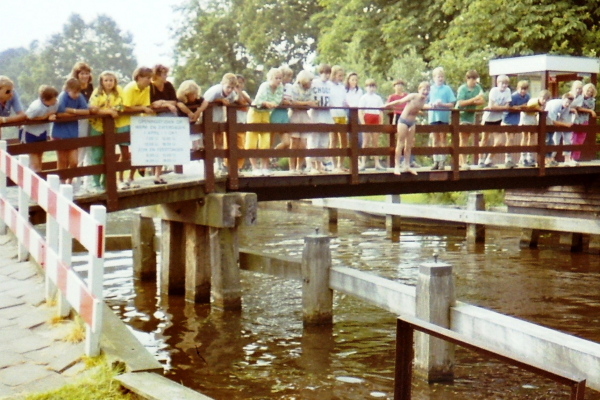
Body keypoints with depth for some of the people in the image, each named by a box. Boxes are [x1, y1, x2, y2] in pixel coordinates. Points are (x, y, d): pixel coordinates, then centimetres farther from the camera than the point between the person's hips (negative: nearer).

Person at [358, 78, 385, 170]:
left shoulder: (378, 98, 12)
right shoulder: (363, 98, 2)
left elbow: (381, 112, 12)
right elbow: (360, 112, -3)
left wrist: (381, 123, 4)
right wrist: (363, 123, -13)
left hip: (376, 121, 3)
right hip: (367, 120, -3)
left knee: (375, 142, 5)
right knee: (366, 142, -4)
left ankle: (377, 163, 6)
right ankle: (363, 163, -3)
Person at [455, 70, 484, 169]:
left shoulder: (478, 87, 2)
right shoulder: (462, 88, -13)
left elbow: (482, 101, -2)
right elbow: (460, 103, -23)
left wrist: (472, 102, -20)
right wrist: (474, 99, -25)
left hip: (471, 116, 6)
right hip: (462, 115, -6)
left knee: (465, 139, 11)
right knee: (463, 139, -9)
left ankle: (460, 160, 20)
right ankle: (463, 162, -12)